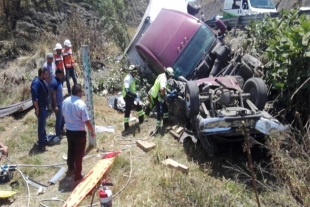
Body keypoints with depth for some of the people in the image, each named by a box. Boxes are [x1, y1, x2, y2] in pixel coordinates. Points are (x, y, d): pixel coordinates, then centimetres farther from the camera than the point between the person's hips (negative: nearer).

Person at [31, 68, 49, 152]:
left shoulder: (41, 81, 11)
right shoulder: (36, 82, -20)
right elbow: (34, 96, -24)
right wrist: (37, 108, -21)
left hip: (44, 106, 10)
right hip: (40, 107, -10)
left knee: (43, 125, 20)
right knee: (41, 126, -4)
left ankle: (42, 140, 35)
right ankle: (41, 145, 2)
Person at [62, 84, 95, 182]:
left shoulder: (65, 101, -2)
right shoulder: (81, 104, -22)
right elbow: (86, 121, -20)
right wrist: (92, 131, -6)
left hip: (68, 131, 7)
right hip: (79, 132, -7)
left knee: (71, 151, 24)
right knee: (79, 154, 7)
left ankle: (70, 169, 42)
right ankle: (77, 175, 17)